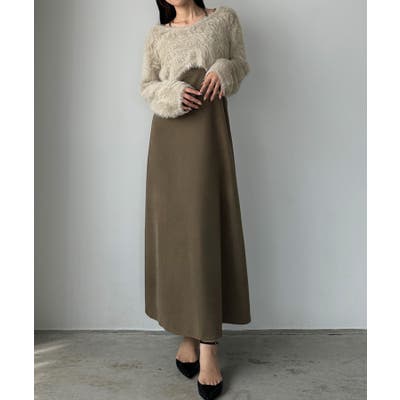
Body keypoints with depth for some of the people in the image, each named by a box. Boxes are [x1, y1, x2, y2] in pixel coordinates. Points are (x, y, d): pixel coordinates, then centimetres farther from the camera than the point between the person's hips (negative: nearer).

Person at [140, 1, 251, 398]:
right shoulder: (157, 34, 17)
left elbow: (241, 63, 18)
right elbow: (146, 86, 13)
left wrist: (223, 71, -5)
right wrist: (172, 94, -9)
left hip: (208, 129, -2)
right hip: (169, 133, 2)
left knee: (205, 225, -9)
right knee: (173, 226, -2)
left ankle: (208, 347, -6)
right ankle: (187, 333, 8)